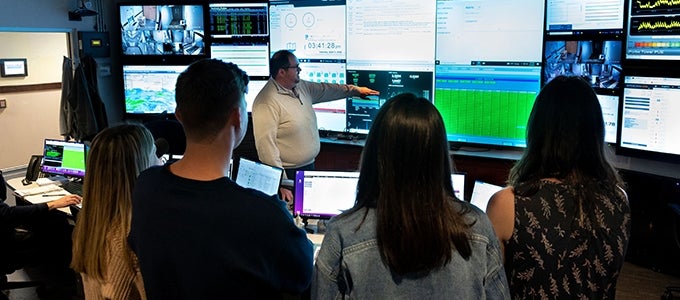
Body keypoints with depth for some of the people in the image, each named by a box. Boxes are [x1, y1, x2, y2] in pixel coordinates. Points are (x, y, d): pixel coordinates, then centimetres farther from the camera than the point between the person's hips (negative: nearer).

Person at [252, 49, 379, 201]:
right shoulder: (267, 102, -21)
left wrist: (355, 89, 29)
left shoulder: (302, 86, 7)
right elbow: (266, 145, -25)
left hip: (309, 166, 9)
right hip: (288, 173, -8)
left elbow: (325, 90, 26)